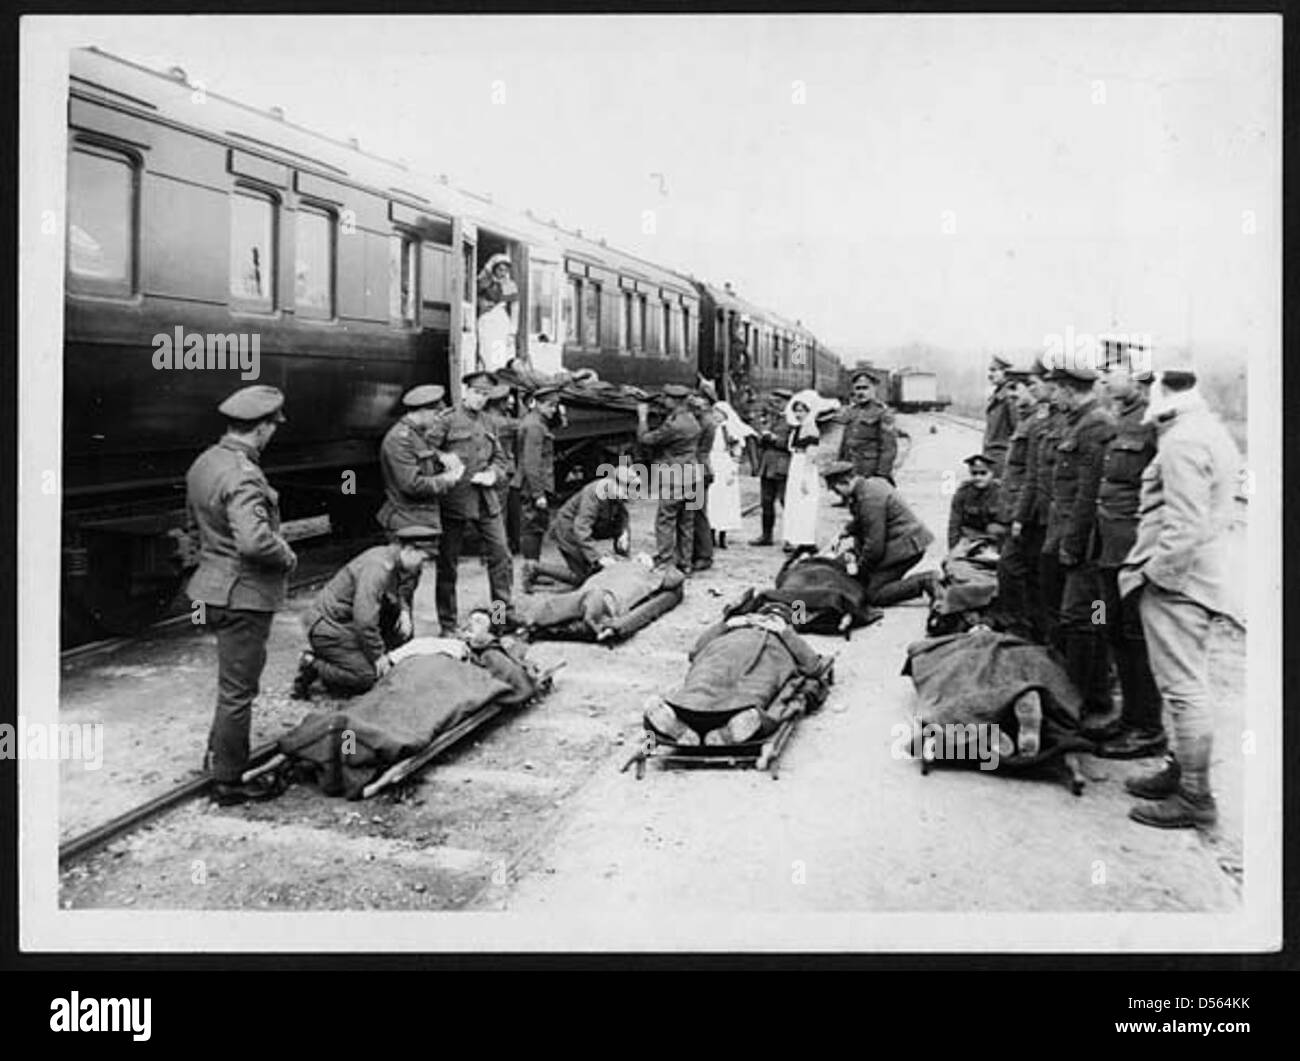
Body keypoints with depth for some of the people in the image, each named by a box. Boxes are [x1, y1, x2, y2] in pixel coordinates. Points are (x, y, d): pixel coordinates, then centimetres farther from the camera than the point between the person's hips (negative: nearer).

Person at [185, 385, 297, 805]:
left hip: (213, 586, 10)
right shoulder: (243, 477, -25)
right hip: (243, 594, -10)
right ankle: (229, 781, 16)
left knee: (236, 680, 26)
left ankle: (219, 752, 39)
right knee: (238, 689, 3)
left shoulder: (204, 462, 6)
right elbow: (255, 541, -34)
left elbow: (194, 520, 19)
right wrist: (287, 557, -16)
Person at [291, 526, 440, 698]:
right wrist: (378, 656, -21)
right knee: (365, 678, -21)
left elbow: (396, 592, 29)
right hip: (329, 628, -10)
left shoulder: (388, 556, 6)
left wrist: (402, 611, 8)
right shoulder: (377, 568, -26)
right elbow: (364, 620, -32)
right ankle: (313, 666, -2)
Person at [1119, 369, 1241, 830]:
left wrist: (1155, 572, -16)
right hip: (1198, 577, 10)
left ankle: (1195, 797, 3)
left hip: (1176, 581, -10)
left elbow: (1186, 526, -24)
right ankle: (1182, 771, 30)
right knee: (1187, 684, 18)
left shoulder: (1182, 442, -19)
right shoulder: (1209, 429, 13)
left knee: (1183, 688, -4)